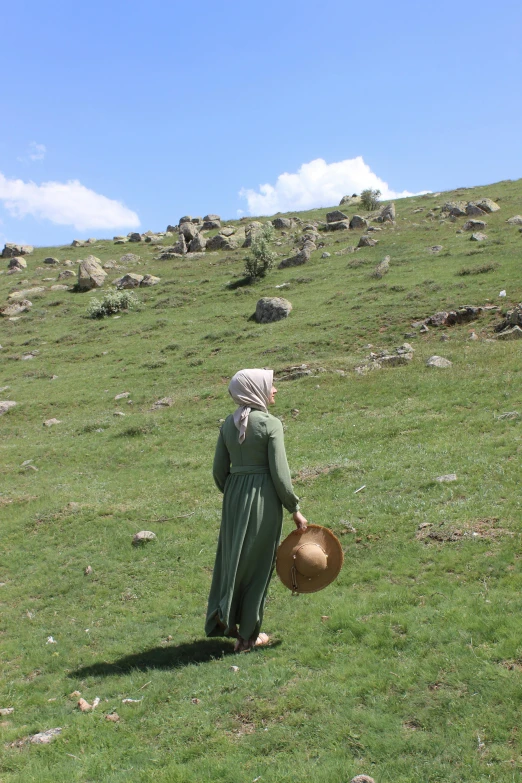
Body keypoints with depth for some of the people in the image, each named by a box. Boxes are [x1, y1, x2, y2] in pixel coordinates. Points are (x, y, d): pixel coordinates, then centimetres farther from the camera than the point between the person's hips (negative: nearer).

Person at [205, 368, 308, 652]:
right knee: (257, 565, 7)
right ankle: (248, 635, 19)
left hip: (233, 495, 5)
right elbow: (280, 474, -13)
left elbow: (219, 469, 7)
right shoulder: (270, 424, -12)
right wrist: (295, 509, -4)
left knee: (231, 559, 19)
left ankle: (223, 617, 28)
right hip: (262, 498, -5)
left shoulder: (228, 424, 5)